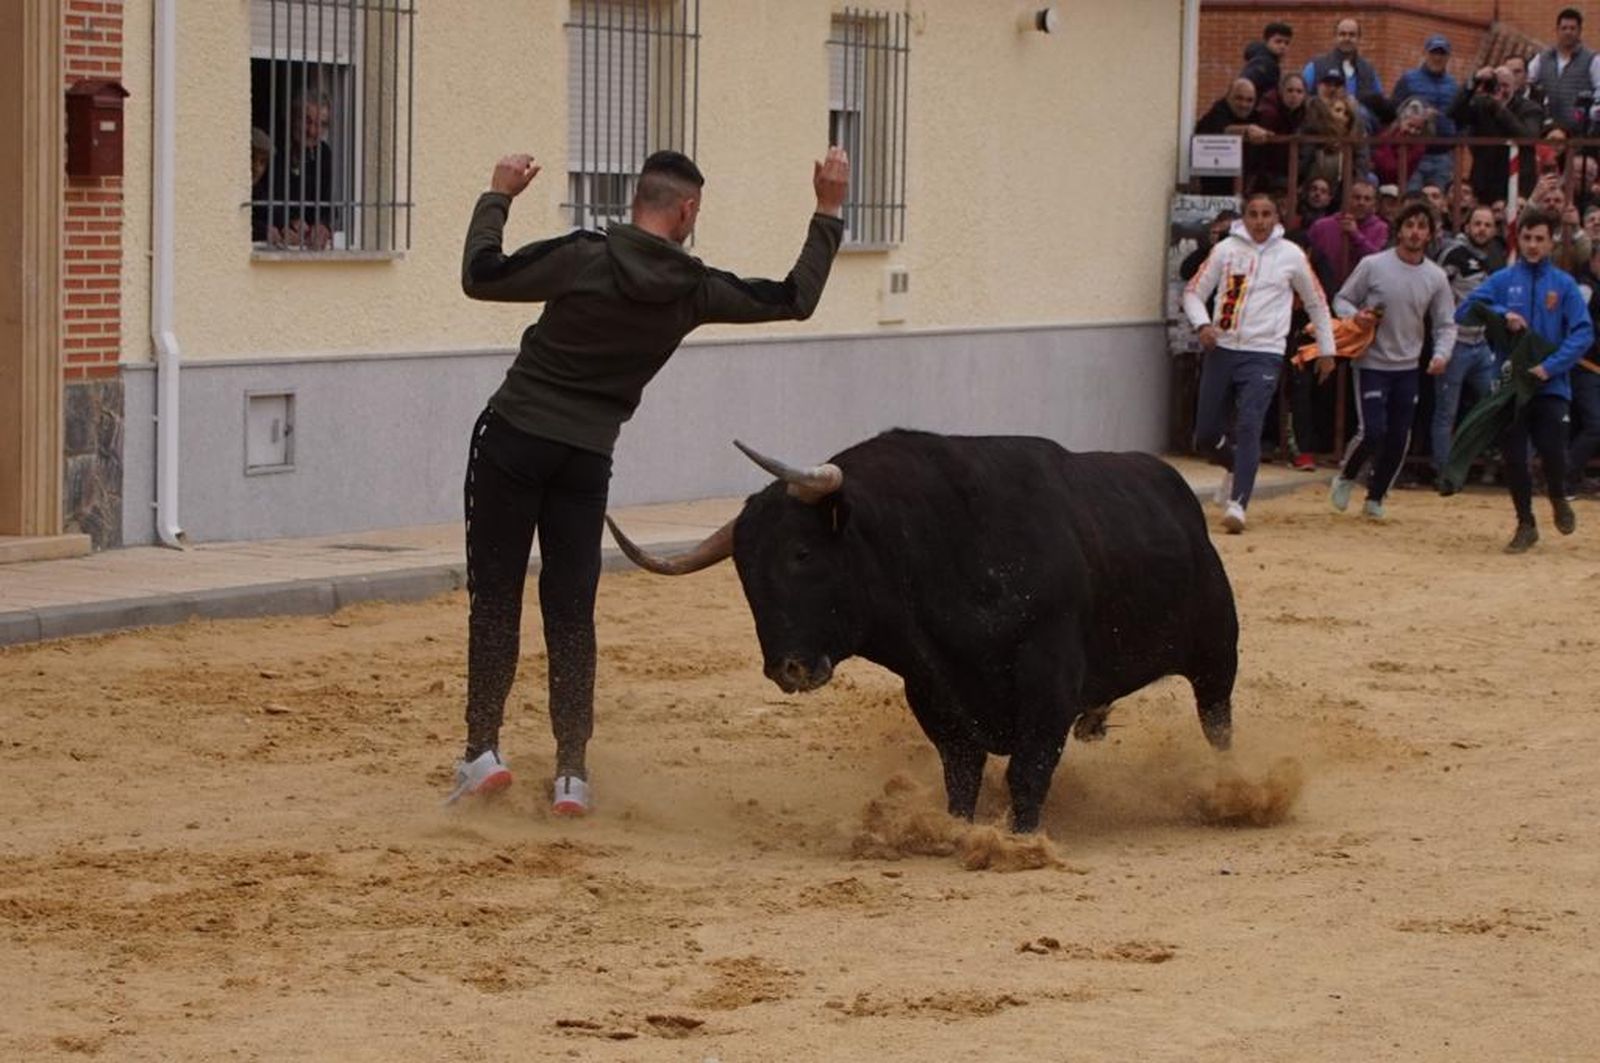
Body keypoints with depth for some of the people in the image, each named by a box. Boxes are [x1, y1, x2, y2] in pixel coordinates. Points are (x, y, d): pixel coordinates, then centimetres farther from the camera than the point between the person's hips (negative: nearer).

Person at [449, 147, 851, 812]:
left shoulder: (584, 258, -11)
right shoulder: (695, 291, -3)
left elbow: (479, 276, -3)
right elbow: (797, 299, 9)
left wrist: (498, 197, 10)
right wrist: (829, 212, 16)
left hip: (513, 439, -2)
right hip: (587, 458, 2)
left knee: (495, 597, 3)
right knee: (571, 613, 8)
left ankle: (482, 750, -3)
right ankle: (572, 772, 4)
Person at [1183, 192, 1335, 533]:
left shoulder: (1291, 256, 3)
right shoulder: (1225, 249, 5)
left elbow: (1317, 303, 15)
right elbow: (1194, 291, 9)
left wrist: (1326, 349, 16)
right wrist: (1203, 324, -10)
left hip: (1263, 354, -2)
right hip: (1222, 349, 2)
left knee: (1249, 427, -20)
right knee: (1206, 435, 6)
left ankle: (1237, 503, -22)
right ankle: (1236, 466, 38)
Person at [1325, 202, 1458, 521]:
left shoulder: (1436, 277, 0)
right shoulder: (1373, 265, -9)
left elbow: (1446, 324, 6)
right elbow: (1341, 300, 1)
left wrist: (1441, 355, -12)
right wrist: (1355, 315, -22)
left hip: (1408, 367, 4)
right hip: (1372, 363, -4)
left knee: (1399, 438, 4)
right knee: (1373, 432, -15)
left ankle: (1376, 497, 23)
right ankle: (1346, 477, 14)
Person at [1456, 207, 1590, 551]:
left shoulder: (1564, 284, 1)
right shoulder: (1503, 280, 4)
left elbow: (1583, 332, -7)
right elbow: (1464, 311, -2)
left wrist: (1551, 366, -18)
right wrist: (1502, 313, -17)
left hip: (1551, 385, -1)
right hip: (1510, 384, 1)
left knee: (1553, 451, -10)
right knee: (1514, 458, 2)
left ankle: (1559, 500, 23)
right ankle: (1526, 525, 19)